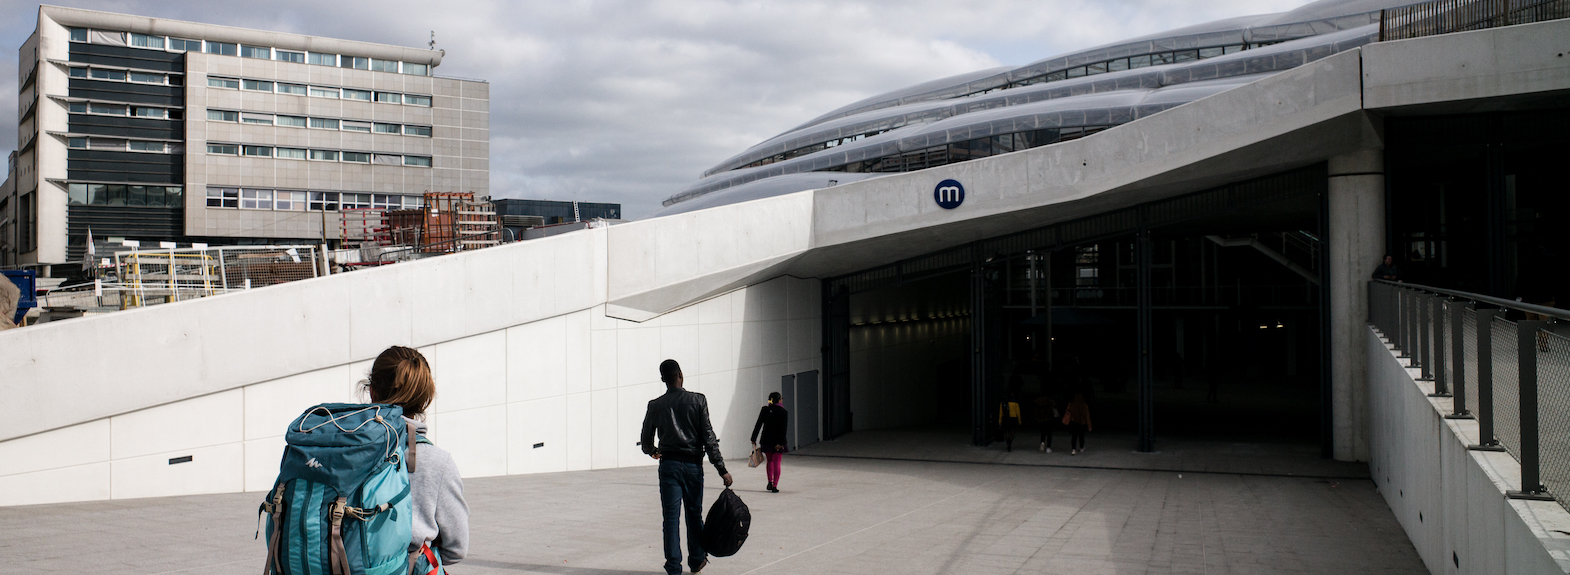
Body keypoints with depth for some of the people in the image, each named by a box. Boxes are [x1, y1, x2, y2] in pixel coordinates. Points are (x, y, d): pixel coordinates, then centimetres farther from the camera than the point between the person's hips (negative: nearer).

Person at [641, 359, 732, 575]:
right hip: (693, 464, 0)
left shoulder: (655, 405, 0)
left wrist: (652, 451, 33)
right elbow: (708, 437, -7)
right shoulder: (697, 401, -4)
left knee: (671, 517, 3)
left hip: (668, 465, 0)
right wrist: (722, 469, -5)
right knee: (694, 513, 14)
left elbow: (645, 440, 9)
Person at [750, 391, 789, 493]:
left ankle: (770, 482, 10)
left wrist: (753, 439, -1)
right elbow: (783, 429, -14)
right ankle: (775, 486, -1)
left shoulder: (765, 410, -1)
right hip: (778, 441, -3)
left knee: (769, 461, 21)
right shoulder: (783, 412, -7)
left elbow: (758, 425, -3)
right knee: (776, 463, 4)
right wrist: (780, 443, -15)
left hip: (766, 440, 3)